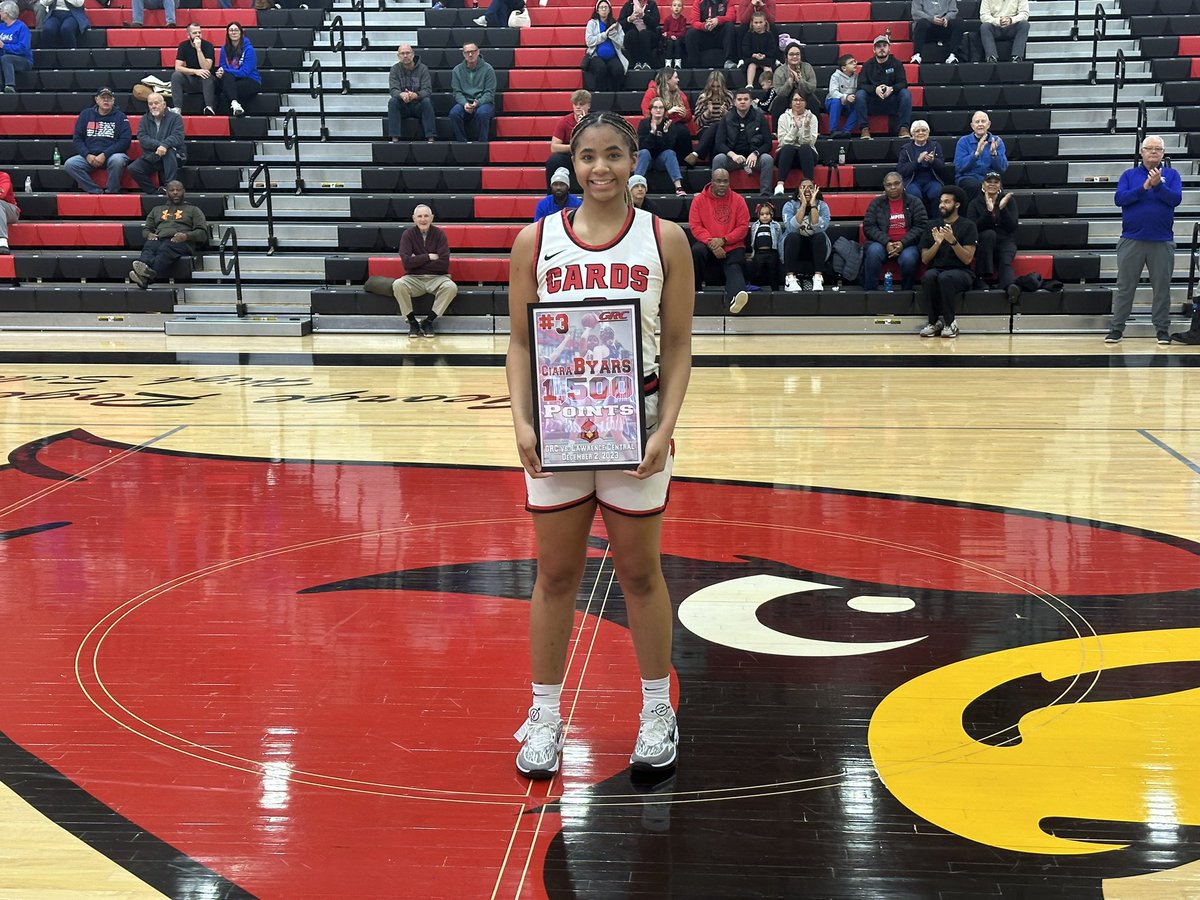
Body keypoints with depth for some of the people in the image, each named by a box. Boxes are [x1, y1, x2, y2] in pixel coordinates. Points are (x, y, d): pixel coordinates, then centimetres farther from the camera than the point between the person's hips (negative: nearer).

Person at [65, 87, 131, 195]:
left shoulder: (120, 116, 4)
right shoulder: (86, 114, 12)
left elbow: (125, 140, -6)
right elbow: (78, 139, 9)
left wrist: (104, 155, -16)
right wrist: (87, 155, -10)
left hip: (112, 155, -3)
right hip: (89, 157, 3)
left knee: (117, 160, -38)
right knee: (70, 164, -23)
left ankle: (112, 192, -17)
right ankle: (95, 191, -16)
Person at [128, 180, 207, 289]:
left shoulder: (193, 210, 25)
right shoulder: (157, 209, 36)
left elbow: (202, 233, 12)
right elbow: (146, 228, 33)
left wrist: (186, 236, -9)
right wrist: (149, 234, 6)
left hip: (180, 242, -3)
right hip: (158, 239, 4)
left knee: (165, 250, -40)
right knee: (148, 248, -35)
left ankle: (149, 274, -70)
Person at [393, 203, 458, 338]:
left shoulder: (439, 234, -2)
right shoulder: (408, 234, -1)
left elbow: (444, 263, -13)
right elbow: (406, 261, -13)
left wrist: (418, 261, -11)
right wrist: (429, 257, -12)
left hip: (437, 277, 0)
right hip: (414, 278, 0)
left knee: (451, 287, -32)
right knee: (397, 285, -31)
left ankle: (429, 321, -15)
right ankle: (412, 321, -12)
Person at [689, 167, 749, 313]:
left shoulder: (738, 200, 3)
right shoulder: (699, 200, 3)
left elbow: (743, 226, -2)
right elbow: (695, 226, -3)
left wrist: (723, 240, -14)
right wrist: (711, 243, -16)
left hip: (732, 246, -1)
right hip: (708, 245, 1)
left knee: (734, 268, -27)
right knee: (696, 251, -31)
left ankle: (735, 297, -57)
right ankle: (695, 289, -18)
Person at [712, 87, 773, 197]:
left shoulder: (759, 117, 4)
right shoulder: (727, 118, 5)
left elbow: (768, 143, 2)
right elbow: (719, 144, -1)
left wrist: (755, 154, -18)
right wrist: (733, 155, -20)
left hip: (753, 156, 0)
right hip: (732, 156, 0)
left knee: (767, 159, -31)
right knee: (718, 159, -31)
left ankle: (765, 193, -30)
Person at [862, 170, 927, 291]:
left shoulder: (914, 202, 10)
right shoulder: (876, 203, 12)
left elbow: (921, 226, 1)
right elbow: (868, 227, 2)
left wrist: (903, 243, -14)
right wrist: (886, 242, -14)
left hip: (907, 244, -1)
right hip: (883, 244, 1)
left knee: (909, 258, -33)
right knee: (873, 252, -32)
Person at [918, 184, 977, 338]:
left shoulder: (967, 226, 1)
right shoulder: (933, 226, 12)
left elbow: (967, 259, -7)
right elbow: (924, 259, 7)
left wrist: (952, 241, -20)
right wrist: (937, 243, -11)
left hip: (961, 272, -3)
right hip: (937, 269, 3)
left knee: (945, 277, -38)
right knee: (929, 276, -34)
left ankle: (949, 323, -22)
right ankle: (935, 322, -23)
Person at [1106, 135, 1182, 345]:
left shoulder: (1171, 175, 6)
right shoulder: (1129, 175, 7)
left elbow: (1176, 198, -8)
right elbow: (1119, 198, -7)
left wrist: (1158, 186, -21)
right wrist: (1143, 188, -17)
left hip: (1162, 241, 0)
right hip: (1132, 240, 0)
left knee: (1162, 287, 5)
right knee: (1125, 286, 3)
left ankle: (1162, 329, 13)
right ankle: (1116, 328, 9)